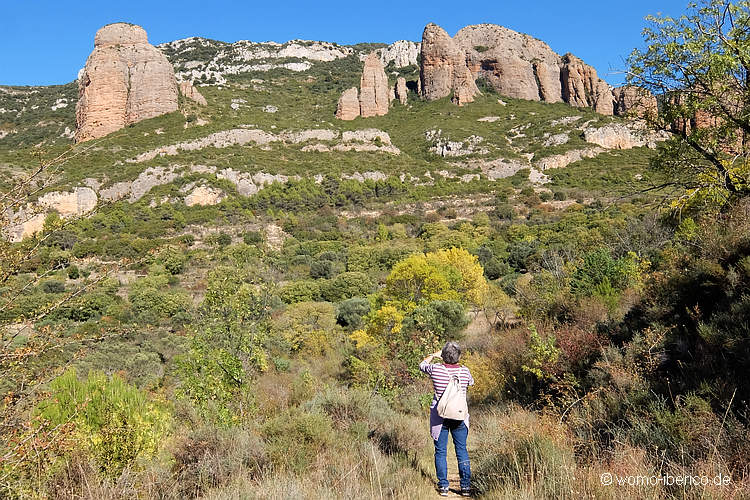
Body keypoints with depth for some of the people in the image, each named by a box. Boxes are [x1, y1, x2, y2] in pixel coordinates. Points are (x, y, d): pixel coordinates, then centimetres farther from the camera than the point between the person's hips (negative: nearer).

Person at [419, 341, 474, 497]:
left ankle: (443, 486, 11)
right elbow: (471, 382, 18)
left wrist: (434, 355, 24)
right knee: (462, 451, 11)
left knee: (440, 452, 8)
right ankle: (466, 486, 13)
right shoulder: (464, 371, -6)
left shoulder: (436, 368, -12)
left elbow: (422, 364, 10)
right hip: (460, 417, 2)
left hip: (440, 417, -2)